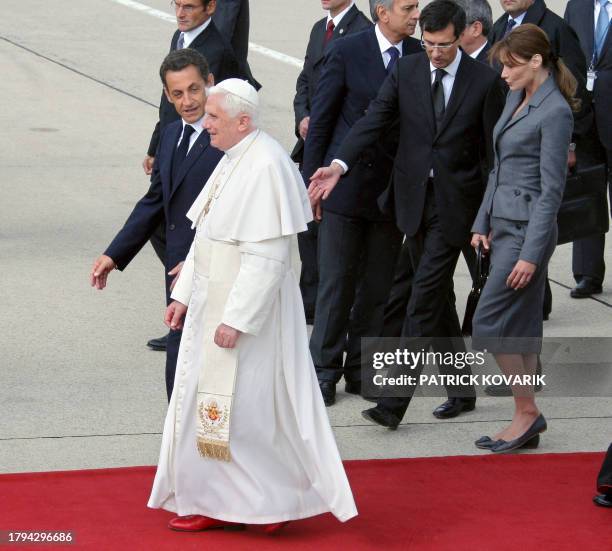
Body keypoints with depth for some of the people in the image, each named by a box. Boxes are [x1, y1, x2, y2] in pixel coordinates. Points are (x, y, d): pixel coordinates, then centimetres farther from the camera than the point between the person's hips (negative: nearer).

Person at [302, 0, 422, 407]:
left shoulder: (419, 56, 2)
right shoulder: (347, 52, -7)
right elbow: (321, 118, -3)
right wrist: (311, 182, -3)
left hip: (393, 187, 3)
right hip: (347, 186, -3)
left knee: (379, 286, 8)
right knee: (336, 282, 1)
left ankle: (361, 370, 18)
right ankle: (325, 370, 10)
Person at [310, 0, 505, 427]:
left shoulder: (484, 81, -7)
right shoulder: (407, 71, 2)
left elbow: (494, 151, -3)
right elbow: (375, 119, -7)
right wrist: (340, 164, -23)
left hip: (456, 201, -5)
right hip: (414, 196, 5)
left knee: (425, 298, -10)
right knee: (438, 296, 14)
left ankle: (394, 402, -12)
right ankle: (462, 390, 27)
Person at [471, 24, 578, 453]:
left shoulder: (555, 113, -15)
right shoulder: (517, 99, 11)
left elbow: (551, 190, -17)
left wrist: (531, 254, -18)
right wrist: (483, 223, 13)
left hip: (528, 230, -9)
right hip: (503, 225, 9)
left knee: (489, 322, -8)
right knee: (521, 329, 10)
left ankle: (527, 410, 3)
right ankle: (527, 423, 15)